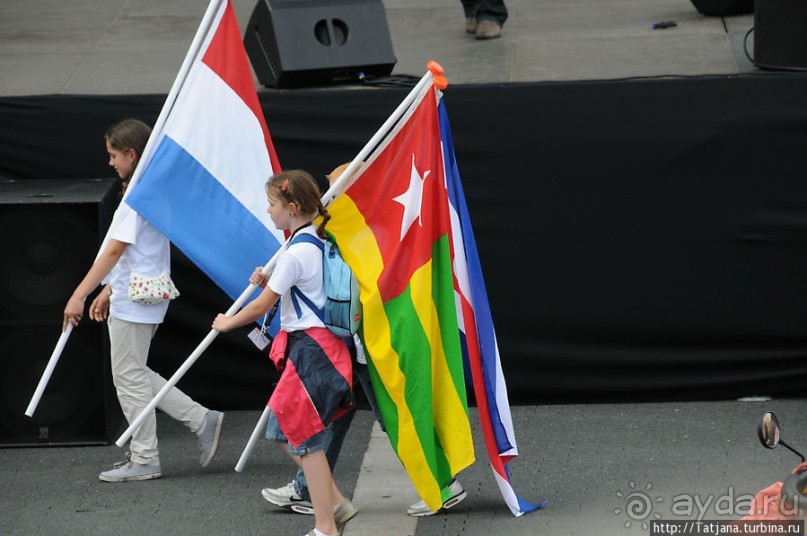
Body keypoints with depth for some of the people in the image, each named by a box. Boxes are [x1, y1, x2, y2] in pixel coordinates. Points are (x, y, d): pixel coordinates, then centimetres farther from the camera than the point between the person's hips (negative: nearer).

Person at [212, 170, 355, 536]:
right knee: (283, 430, 15)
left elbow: (261, 307, -10)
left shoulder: (296, 254, -17)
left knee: (305, 438, -3)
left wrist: (227, 323, 5)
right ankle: (335, 502, 17)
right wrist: (270, 285, 15)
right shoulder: (318, 244, 11)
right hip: (319, 344, 10)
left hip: (310, 350, -10)